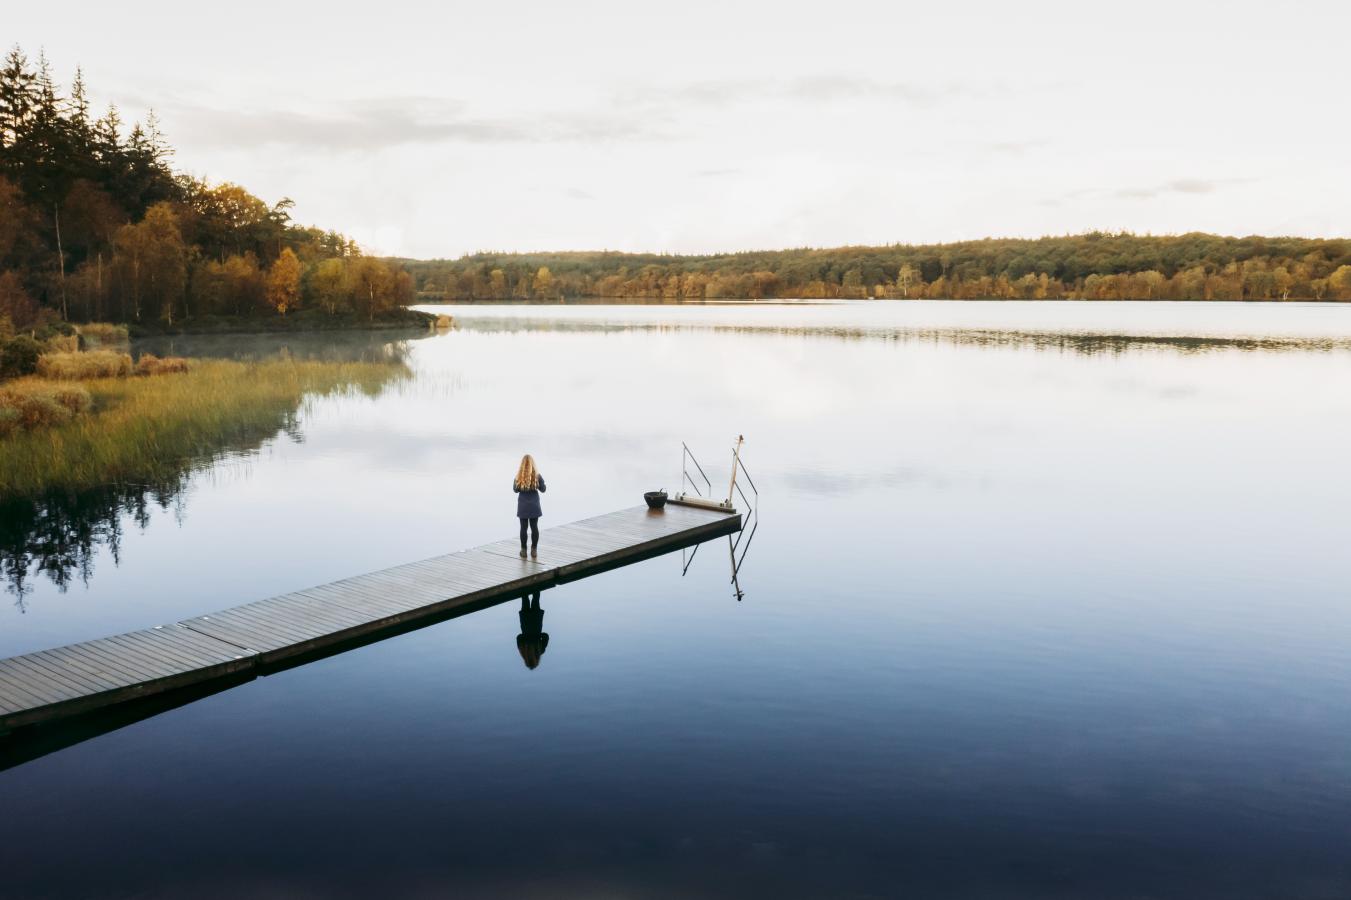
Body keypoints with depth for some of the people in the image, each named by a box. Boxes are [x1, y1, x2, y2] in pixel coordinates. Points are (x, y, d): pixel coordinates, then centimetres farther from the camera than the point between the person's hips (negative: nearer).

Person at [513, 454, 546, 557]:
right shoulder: (537, 475, -10)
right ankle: (534, 550, 13)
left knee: (523, 527, 6)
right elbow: (543, 489, 0)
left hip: (523, 506, 0)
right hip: (534, 505, 0)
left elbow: (515, 489, 1)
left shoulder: (519, 476, -10)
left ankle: (523, 550, 9)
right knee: (534, 527, 10)